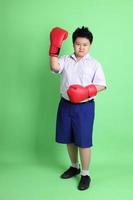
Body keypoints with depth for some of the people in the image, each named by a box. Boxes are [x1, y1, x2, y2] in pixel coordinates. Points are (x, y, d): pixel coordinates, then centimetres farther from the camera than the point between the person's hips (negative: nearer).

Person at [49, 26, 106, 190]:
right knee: (69, 139, 16)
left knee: (83, 141, 0)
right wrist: (54, 48, -18)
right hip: (65, 104, 4)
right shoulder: (65, 60, 5)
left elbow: (101, 85, -8)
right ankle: (74, 166, 38)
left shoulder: (94, 64, -2)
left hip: (84, 106, -4)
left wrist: (85, 92, -23)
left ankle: (85, 174, 17)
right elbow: (54, 67, -15)